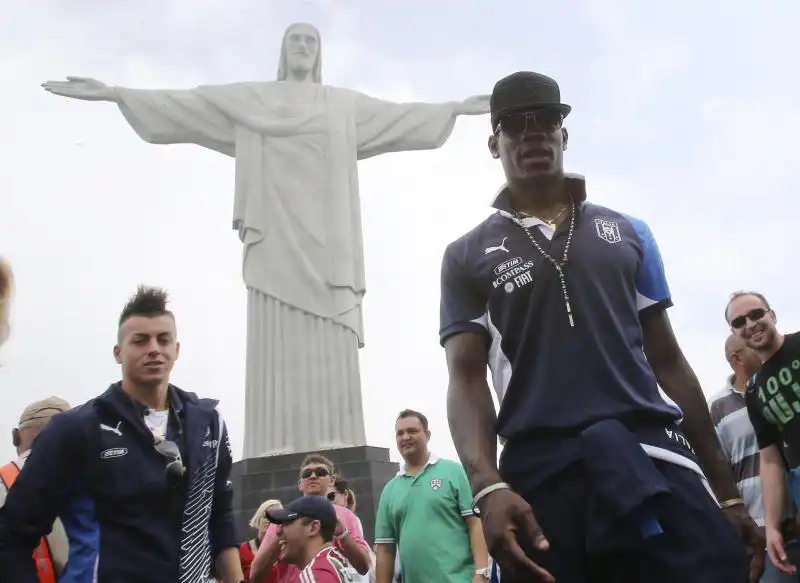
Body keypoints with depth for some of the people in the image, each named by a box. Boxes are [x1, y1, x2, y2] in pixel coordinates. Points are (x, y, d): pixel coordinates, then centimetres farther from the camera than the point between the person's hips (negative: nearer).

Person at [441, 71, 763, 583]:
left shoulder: (627, 232, 18)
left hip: (659, 461, 2)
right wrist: (487, 487, -17)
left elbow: (667, 361, 17)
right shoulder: (468, 257, 11)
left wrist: (727, 493, 13)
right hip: (542, 479, -1)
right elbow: (466, 377, 1)